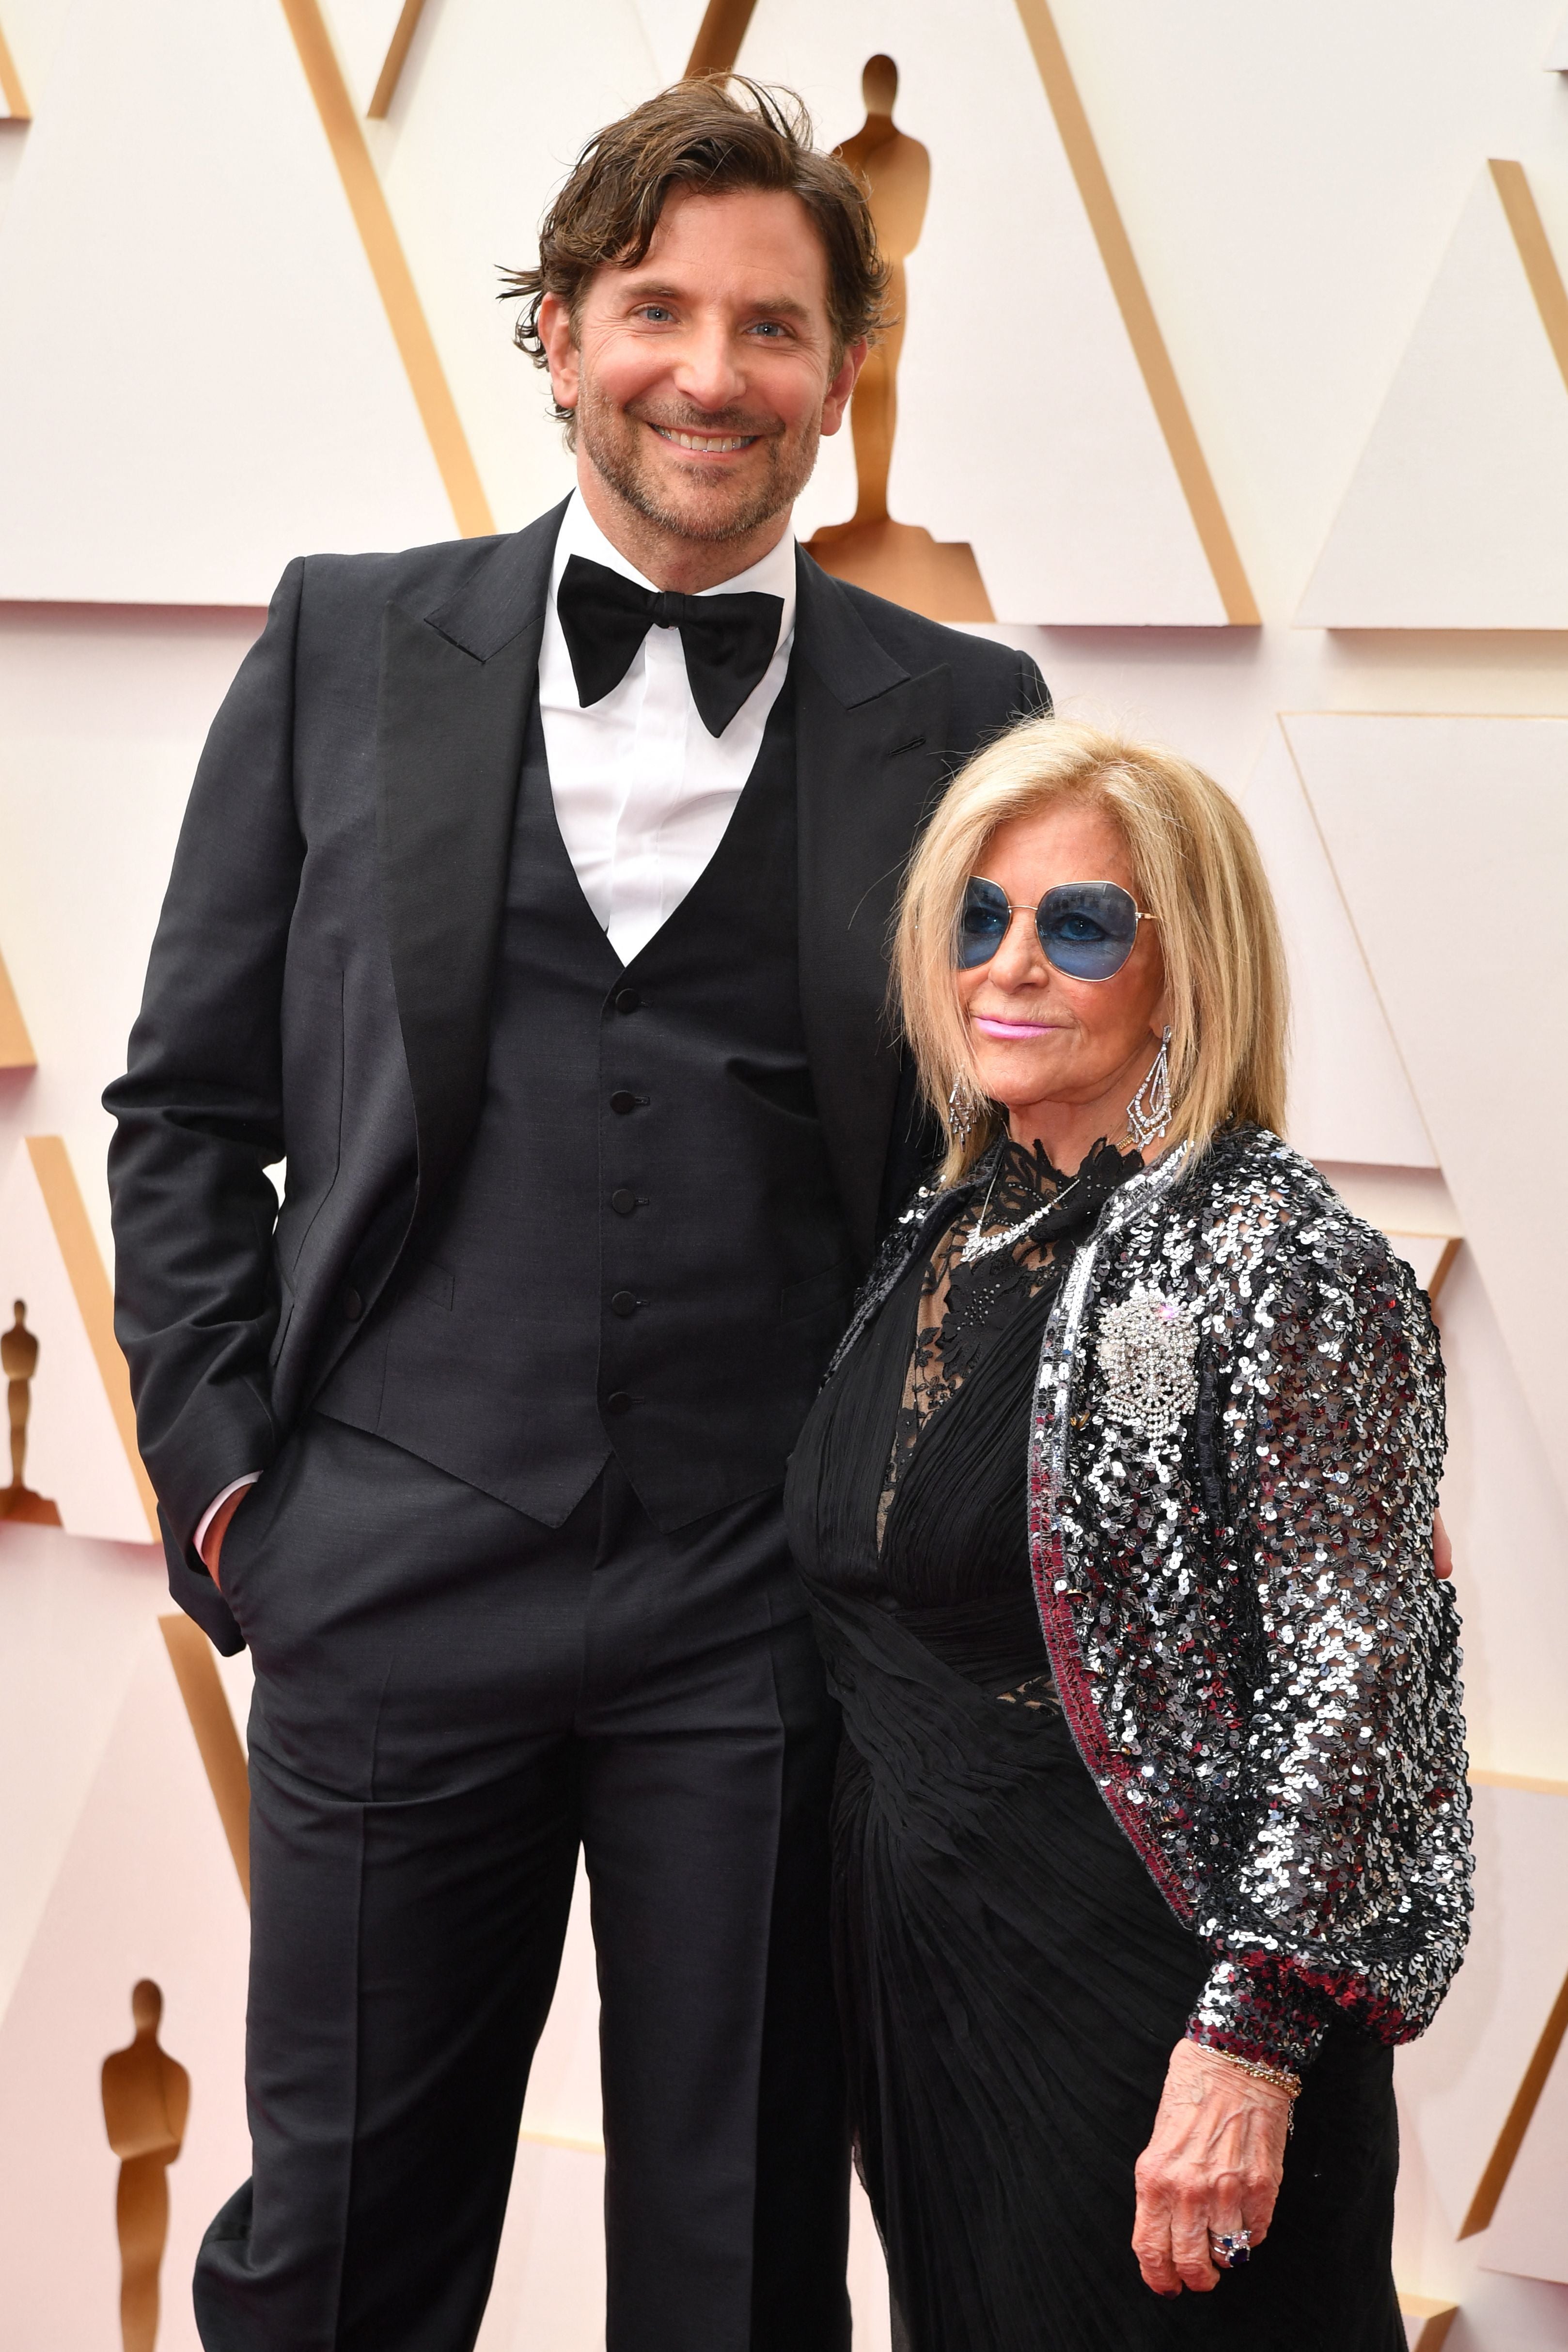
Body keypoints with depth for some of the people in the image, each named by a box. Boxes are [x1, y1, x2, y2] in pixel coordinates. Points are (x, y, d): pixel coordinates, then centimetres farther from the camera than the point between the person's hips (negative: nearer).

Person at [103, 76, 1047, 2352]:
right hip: (392, 1578, 0)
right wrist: (223, 1471, 0)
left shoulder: (962, 714, 3)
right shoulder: (347, 646, 4)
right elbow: (185, 1103, 7)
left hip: (774, 1620, 0)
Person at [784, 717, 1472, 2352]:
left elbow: (1348, 1695, -18)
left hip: (1140, 1975, -7)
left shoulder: (1279, 1263, -15)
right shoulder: (946, 1234, 7)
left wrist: (1246, 2050, -21)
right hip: (909, 1963, 7)